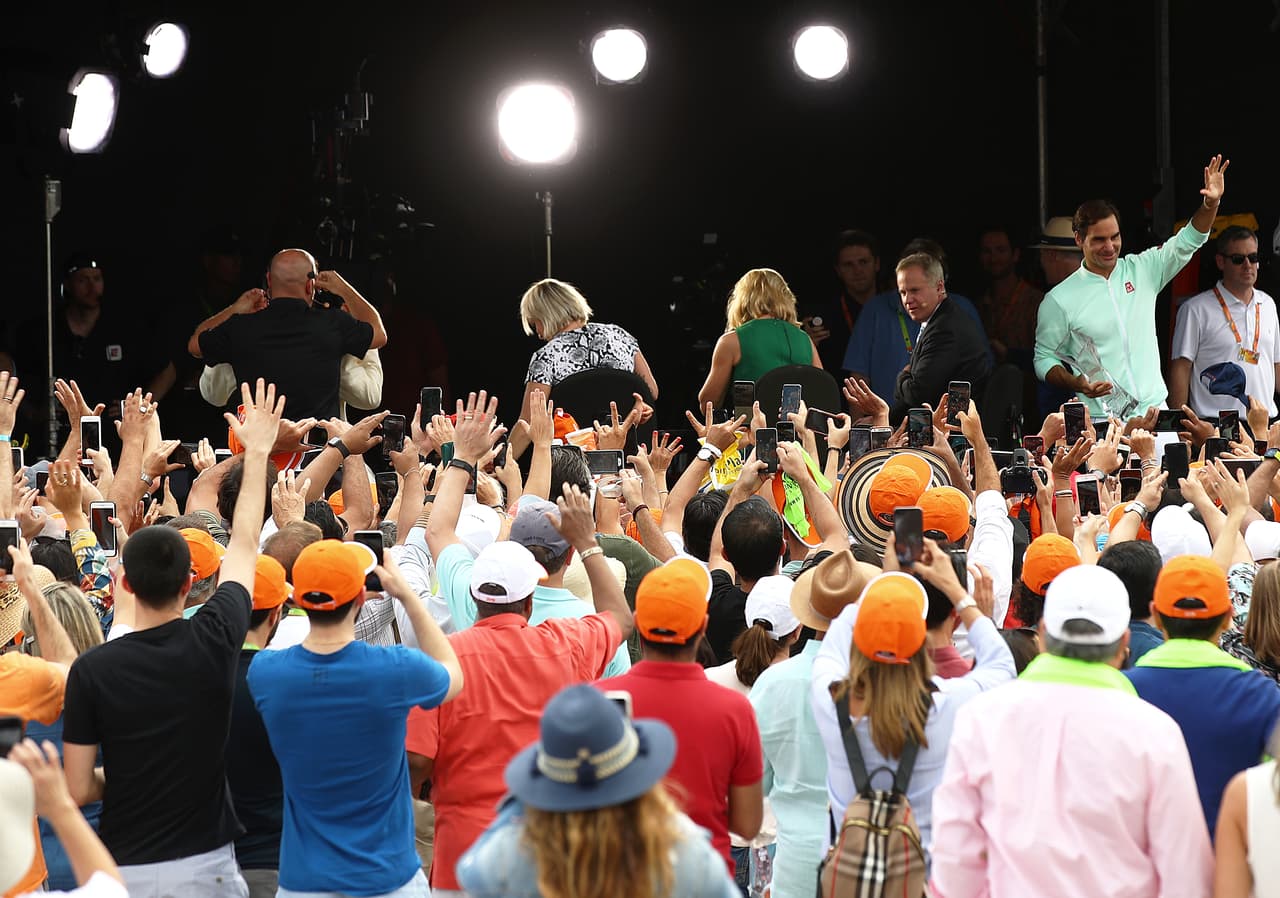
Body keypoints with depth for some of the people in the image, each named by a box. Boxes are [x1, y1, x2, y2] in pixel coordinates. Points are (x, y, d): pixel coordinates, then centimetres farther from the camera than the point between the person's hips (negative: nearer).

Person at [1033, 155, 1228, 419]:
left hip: (1154, 410, 3)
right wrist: (1077, 384, -15)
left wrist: (1211, 203, -10)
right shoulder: (1059, 300, 0)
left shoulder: (1141, 271, 10)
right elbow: (1044, 359, 3)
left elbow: (1187, 241, 8)